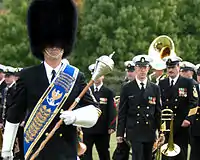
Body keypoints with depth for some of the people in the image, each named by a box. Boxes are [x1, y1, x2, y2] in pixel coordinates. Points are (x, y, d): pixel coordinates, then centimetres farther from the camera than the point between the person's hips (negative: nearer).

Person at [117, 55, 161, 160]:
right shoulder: (127, 88, 3)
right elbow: (122, 113, 3)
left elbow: (158, 112, 11)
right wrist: (120, 133, -2)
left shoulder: (155, 88, 9)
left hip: (150, 132, 3)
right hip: (134, 131, -3)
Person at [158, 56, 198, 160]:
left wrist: (188, 119, -14)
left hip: (182, 125, -2)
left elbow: (194, 103, -3)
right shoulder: (161, 84, 11)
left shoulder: (188, 83, 2)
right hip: (165, 126, 2)